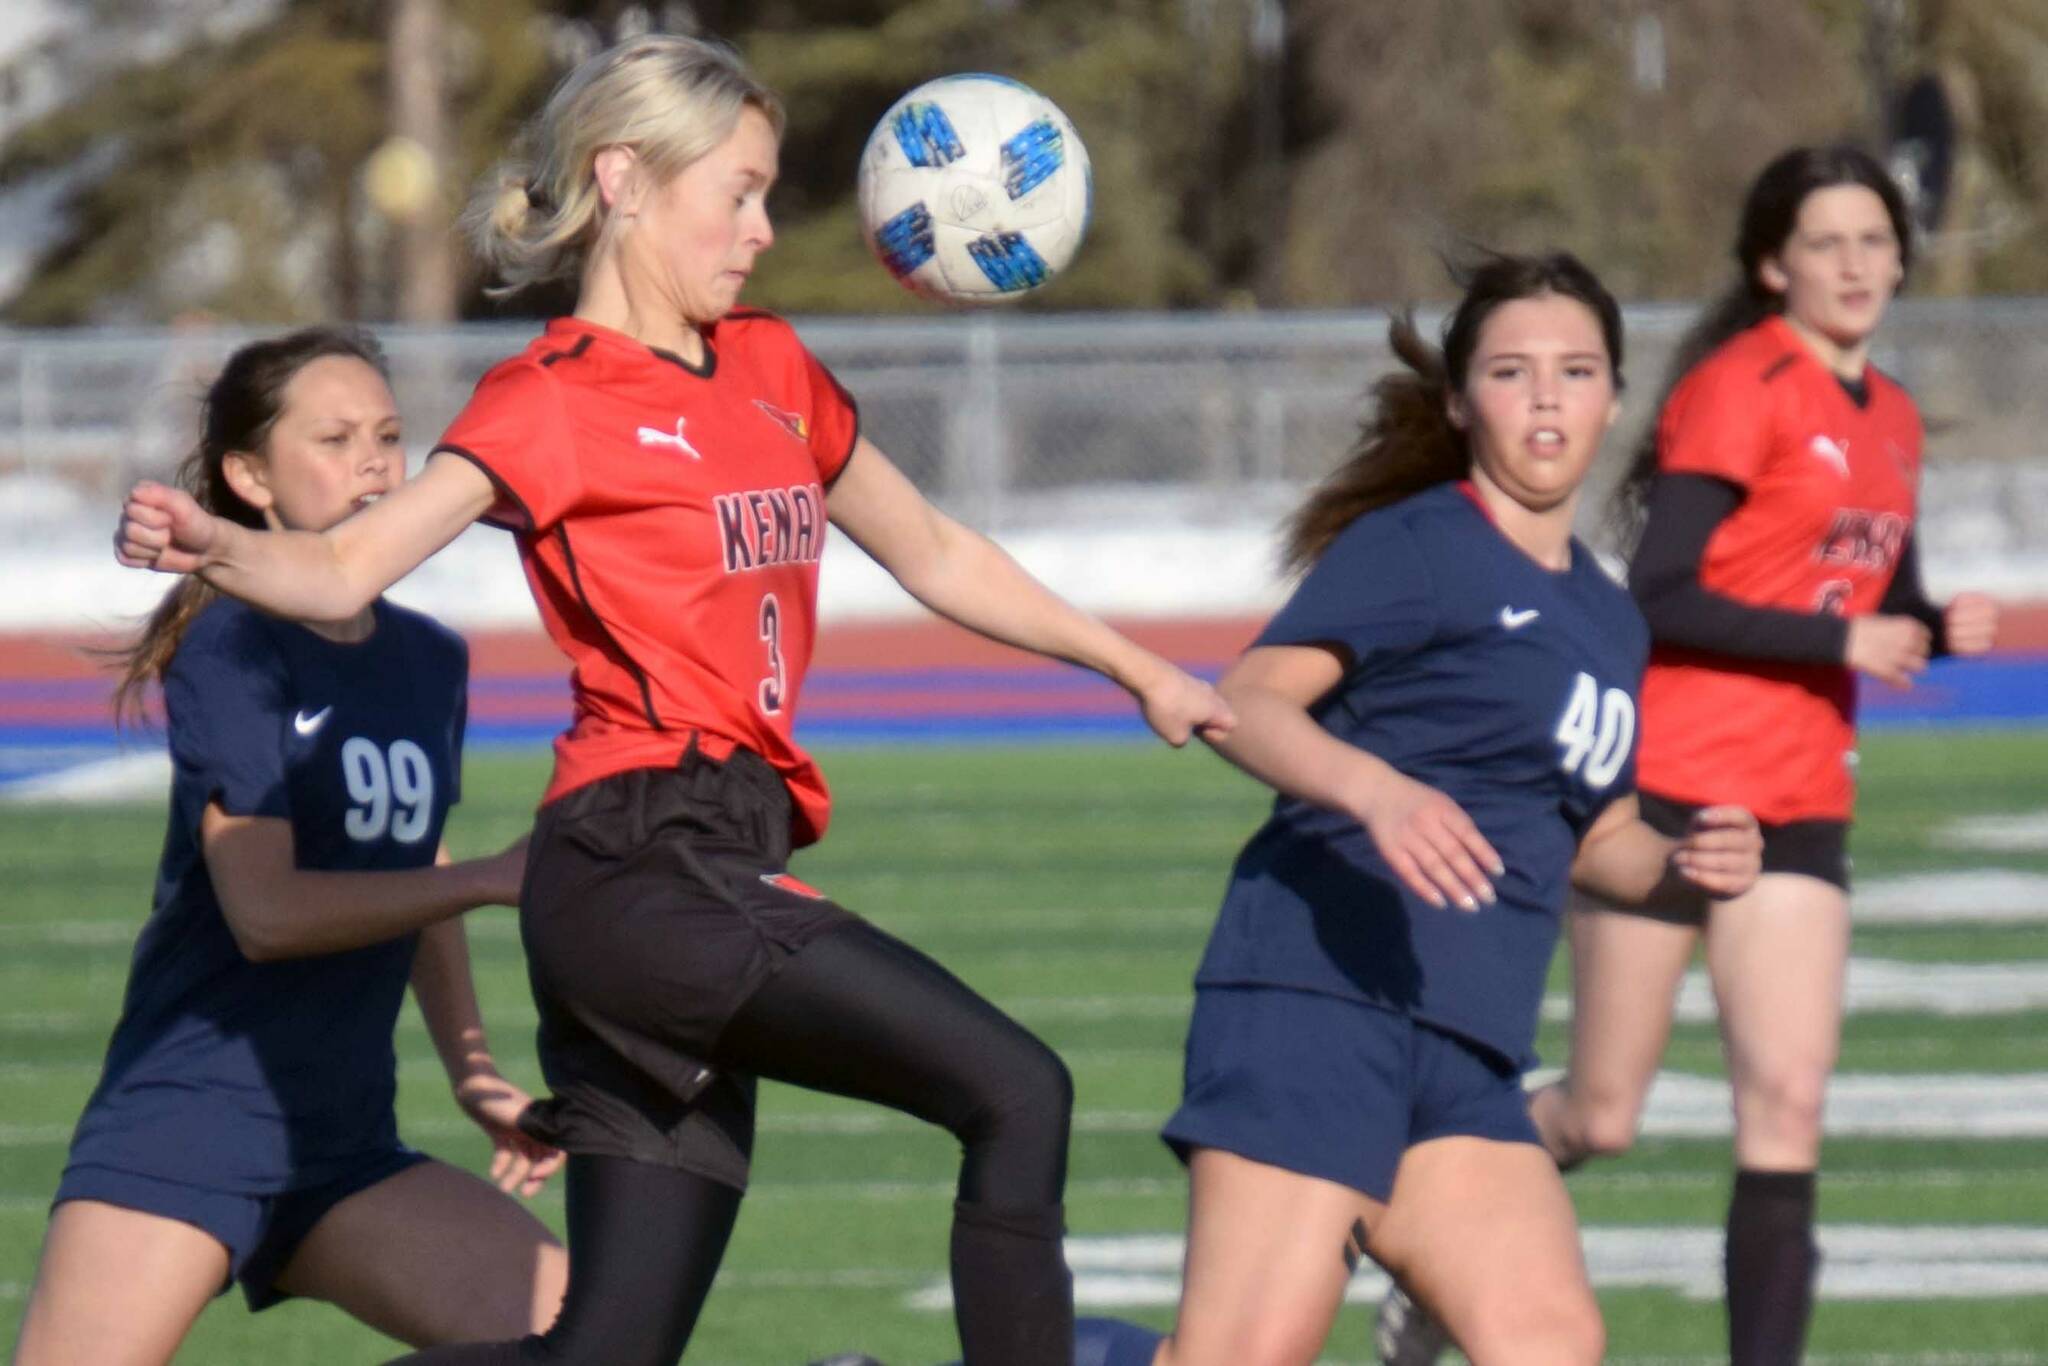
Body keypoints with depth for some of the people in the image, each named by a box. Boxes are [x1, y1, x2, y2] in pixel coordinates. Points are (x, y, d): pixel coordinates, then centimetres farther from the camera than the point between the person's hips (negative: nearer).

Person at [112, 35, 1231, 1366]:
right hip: (640, 864, -8)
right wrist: (212, 548, -36)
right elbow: (348, 569, -16)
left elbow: (937, 558, 33)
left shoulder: (772, 372, 20)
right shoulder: (555, 402, -3)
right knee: (1015, 1092, -16)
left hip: (722, 881, 8)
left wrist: (1140, 670, 35)